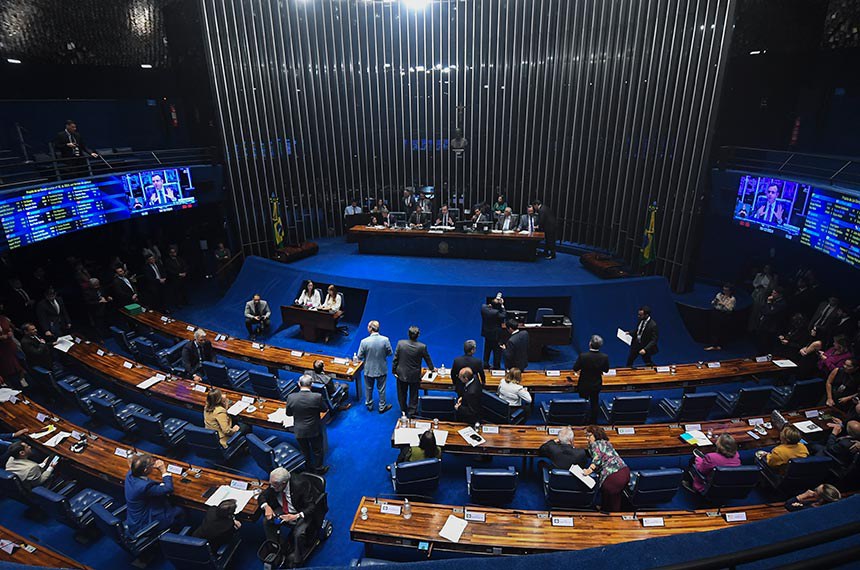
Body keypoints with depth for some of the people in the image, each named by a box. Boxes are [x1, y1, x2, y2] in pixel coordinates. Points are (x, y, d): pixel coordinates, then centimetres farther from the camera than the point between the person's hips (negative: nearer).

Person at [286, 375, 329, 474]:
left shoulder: (291, 397, -19)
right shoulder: (317, 397, -25)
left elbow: (288, 413, -4)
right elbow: (324, 409, -7)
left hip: (299, 431, 2)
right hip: (314, 431, -2)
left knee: (305, 451, 25)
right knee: (317, 451, 22)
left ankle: (309, 469, 43)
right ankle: (319, 469, 39)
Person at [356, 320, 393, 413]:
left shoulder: (364, 341, -23)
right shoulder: (385, 340, -21)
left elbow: (360, 357, -13)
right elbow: (390, 353, -7)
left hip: (369, 370, 0)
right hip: (382, 369, 0)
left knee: (368, 388, 23)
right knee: (381, 389, 20)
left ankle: (369, 405, 41)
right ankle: (382, 407, 35)